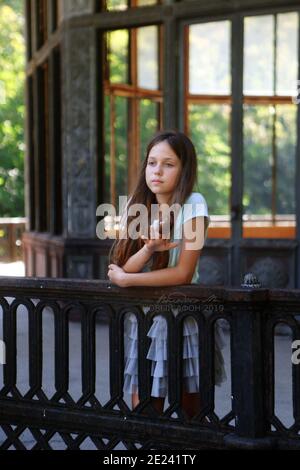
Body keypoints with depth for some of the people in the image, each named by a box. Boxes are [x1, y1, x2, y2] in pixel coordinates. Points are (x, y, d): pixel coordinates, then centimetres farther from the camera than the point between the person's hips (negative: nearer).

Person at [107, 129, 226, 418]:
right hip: (141, 320, 3)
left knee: (191, 410, 6)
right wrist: (148, 249, -25)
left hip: (182, 320, -3)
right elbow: (123, 267, -5)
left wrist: (124, 279, -12)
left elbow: (183, 273, -17)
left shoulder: (192, 205, -12)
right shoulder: (136, 205, 2)